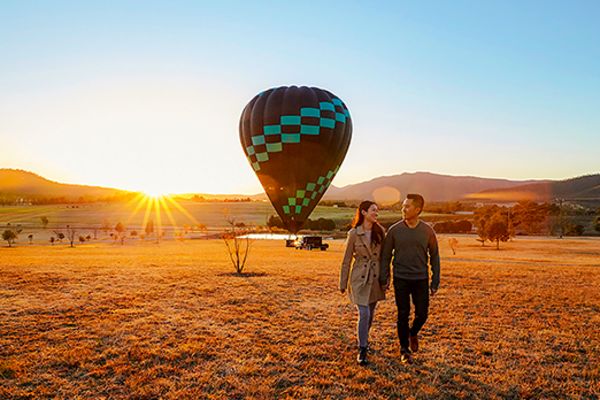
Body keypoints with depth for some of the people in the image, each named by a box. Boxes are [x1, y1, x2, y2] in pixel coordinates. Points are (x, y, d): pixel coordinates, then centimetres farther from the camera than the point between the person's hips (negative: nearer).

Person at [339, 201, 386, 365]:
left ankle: (363, 338, 42)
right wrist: (343, 284, 2)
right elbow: (347, 260, -2)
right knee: (364, 314, -10)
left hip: (376, 277, 4)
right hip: (360, 277, -4)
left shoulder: (380, 231, 0)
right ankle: (362, 350, 6)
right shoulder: (353, 234, -9)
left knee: (370, 313, 16)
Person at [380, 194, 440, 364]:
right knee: (403, 315, 5)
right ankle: (404, 349, 21)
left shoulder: (427, 231, -2)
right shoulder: (394, 230, -4)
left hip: (421, 279, 1)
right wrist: (384, 278, -2)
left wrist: (435, 281, 3)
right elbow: (385, 255, 2)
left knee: (422, 314, 4)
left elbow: (434, 257, 5)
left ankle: (413, 333, 37)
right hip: (401, 279, -1)